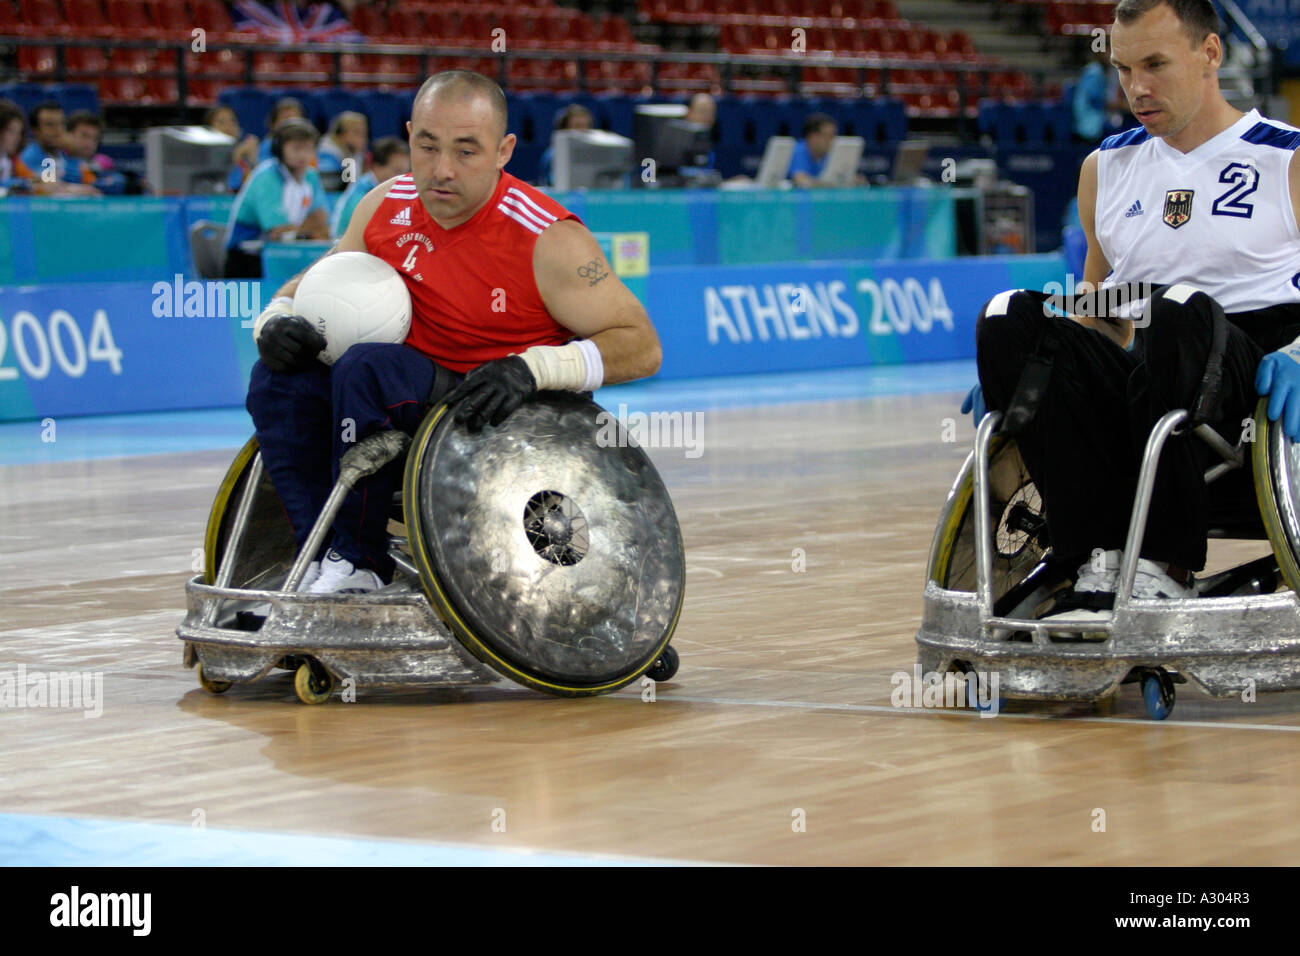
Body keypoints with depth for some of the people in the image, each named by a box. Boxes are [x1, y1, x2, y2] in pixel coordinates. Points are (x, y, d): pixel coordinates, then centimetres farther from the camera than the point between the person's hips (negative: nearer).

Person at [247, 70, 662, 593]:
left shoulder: (546, 239, -17)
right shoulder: (387, 207, 0)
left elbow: (643, 347, -18)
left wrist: (533, 368, -33)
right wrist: (277, 320, -11)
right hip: (415, 409, 6)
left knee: (367, 367, -29)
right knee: (280, 379, -15)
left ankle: (359, 563, -18)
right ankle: (322, 555, -14)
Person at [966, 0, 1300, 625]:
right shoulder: (1107, 169, 21)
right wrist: (1011, 370, 10)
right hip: (1137, 397, 5)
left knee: (1181, 310, -37)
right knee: (1010, 317, -23)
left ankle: (1166, 570, -36)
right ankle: (1101, 563, -34)